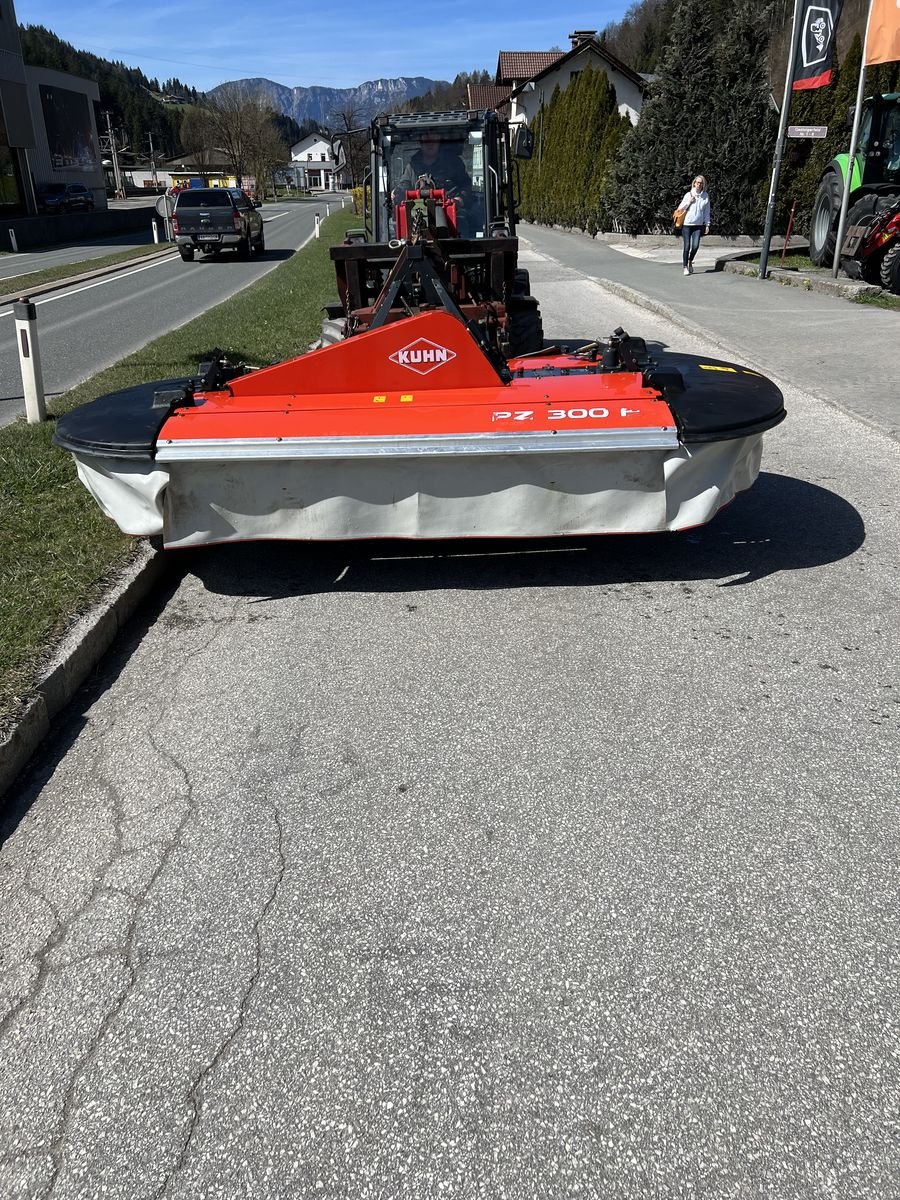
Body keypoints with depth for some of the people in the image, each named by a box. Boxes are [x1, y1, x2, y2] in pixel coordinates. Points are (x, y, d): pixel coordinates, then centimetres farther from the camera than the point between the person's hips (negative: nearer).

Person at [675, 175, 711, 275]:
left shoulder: (705, 196, 6)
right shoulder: (688, 194, 1)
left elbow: (707, 211, 10)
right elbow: (680, 208, 4)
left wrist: (707, 224, 6)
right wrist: (689, 202, -9)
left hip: (698, 225, 1)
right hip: (687, 224, -1)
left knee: (695, 246, -8)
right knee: (687, 246, -3)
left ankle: (690, 261, 20)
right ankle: (685, 267, 9)